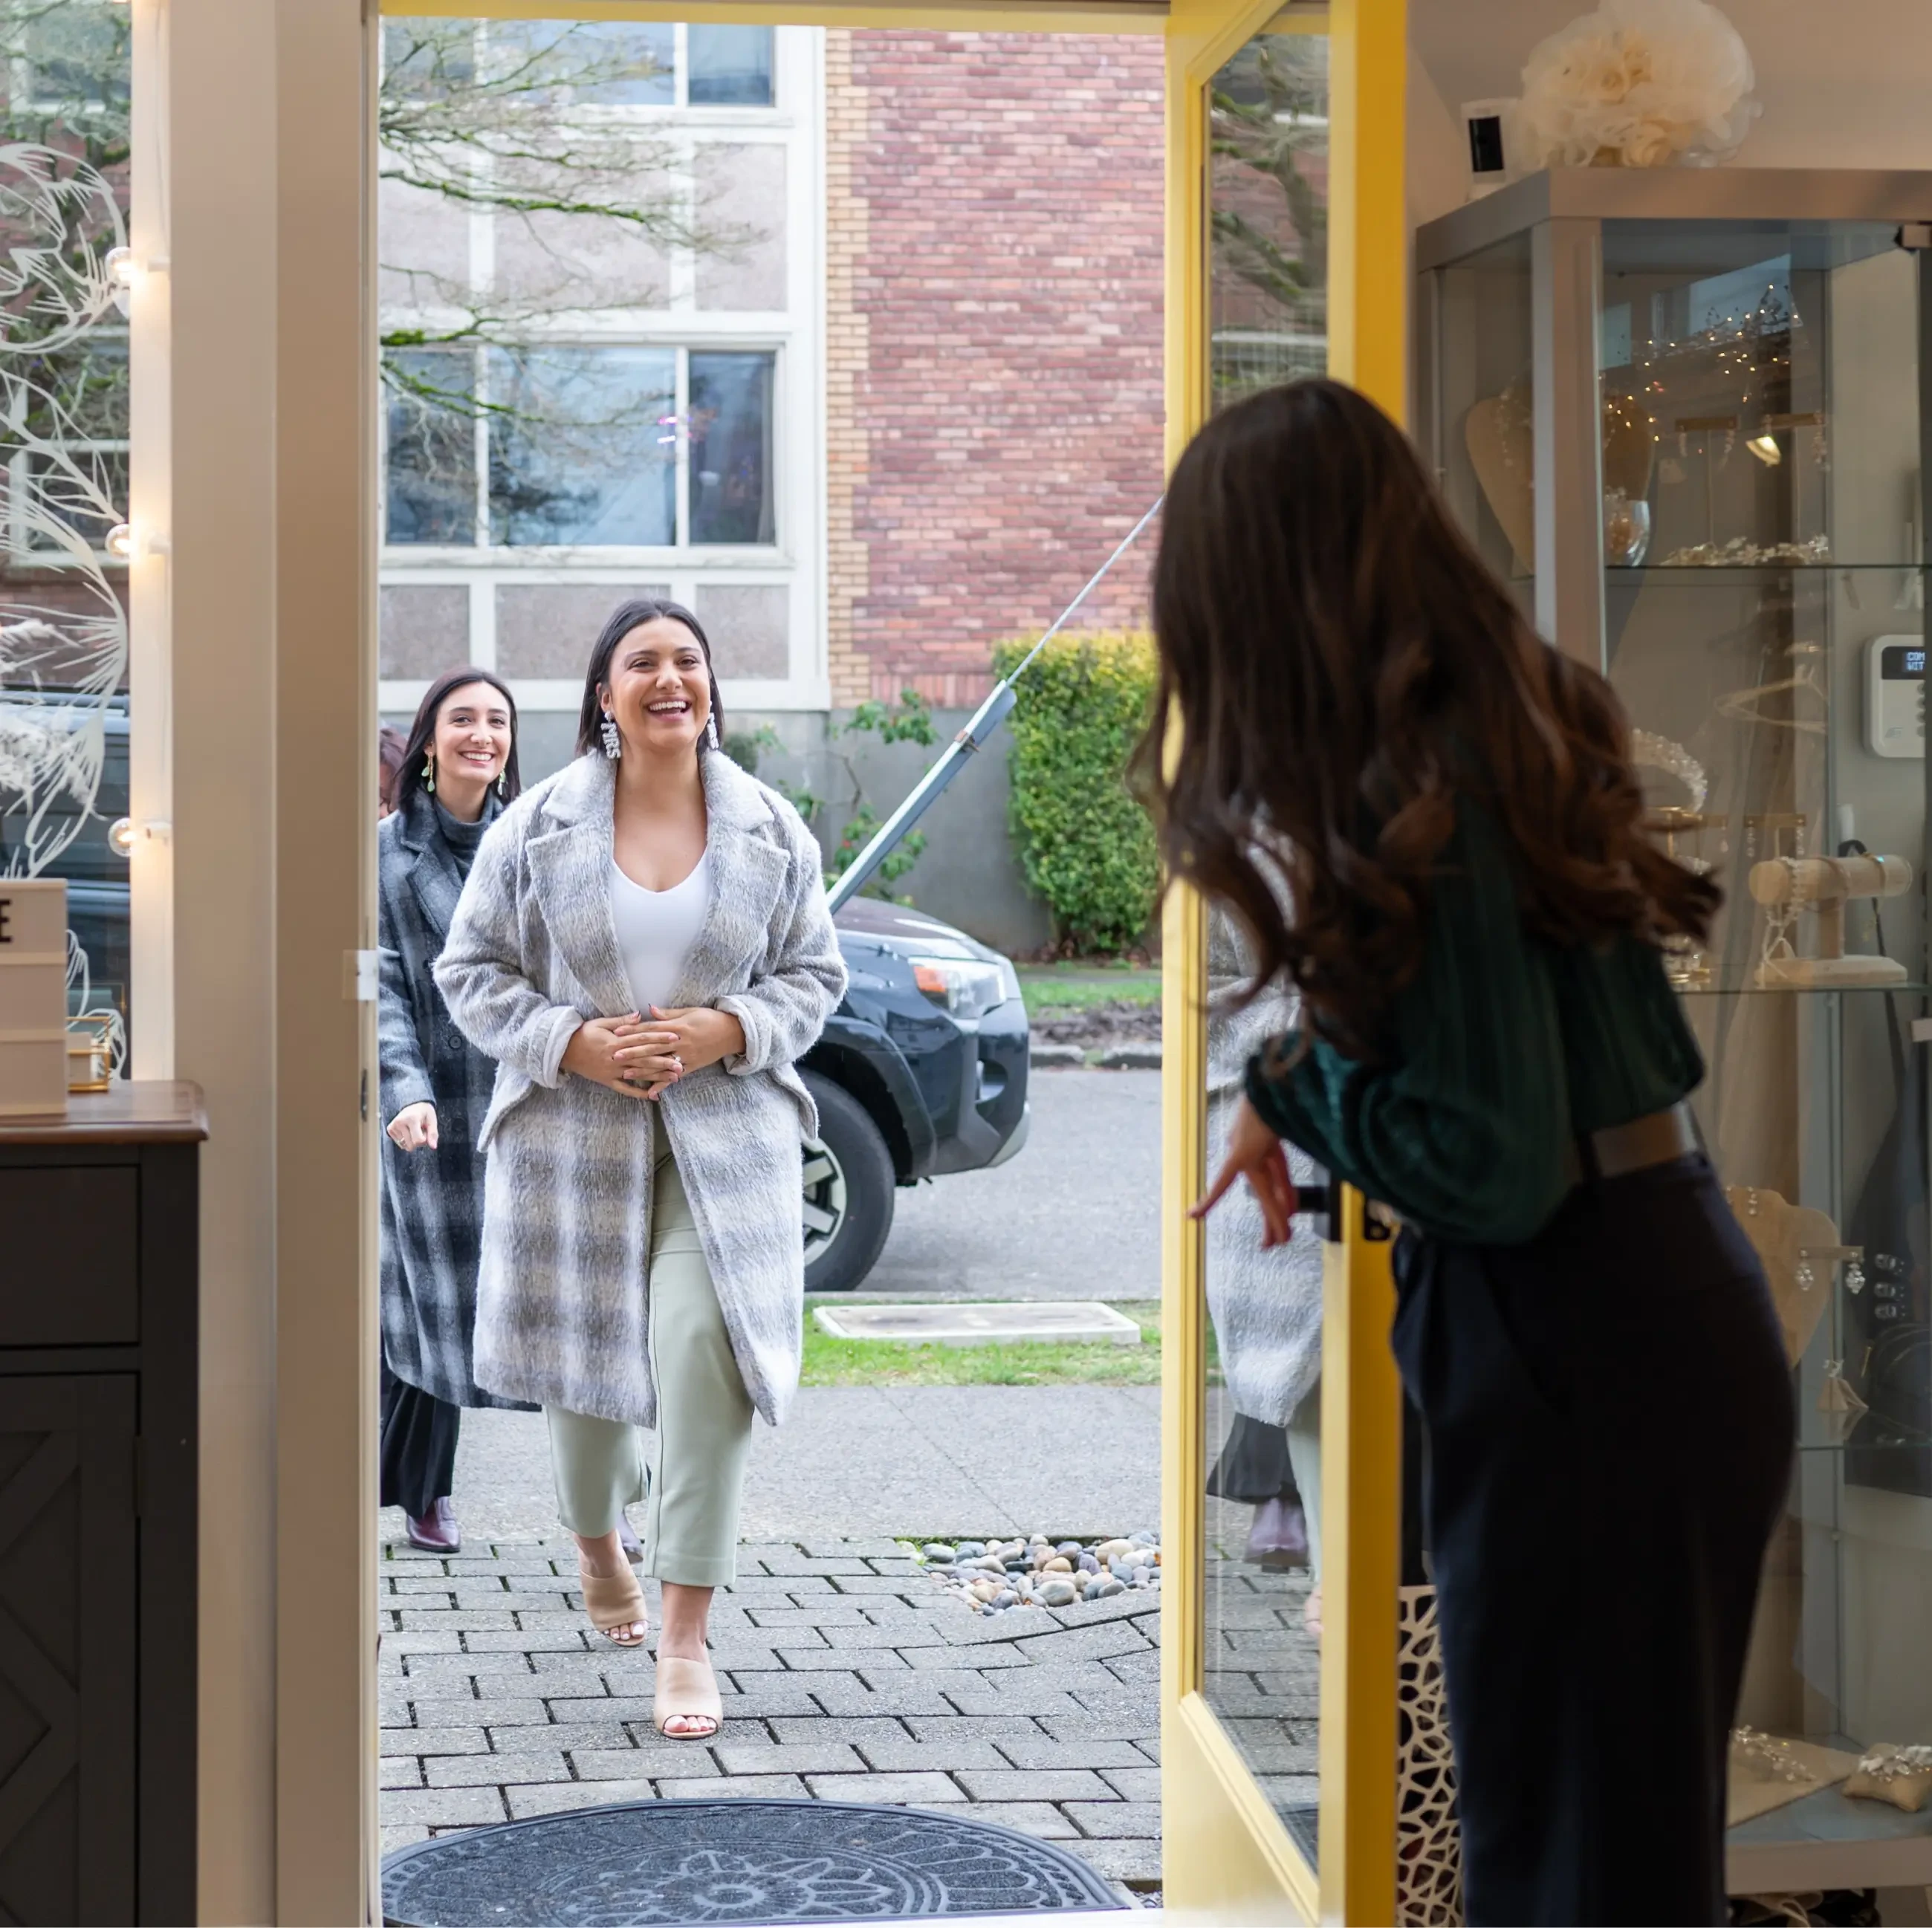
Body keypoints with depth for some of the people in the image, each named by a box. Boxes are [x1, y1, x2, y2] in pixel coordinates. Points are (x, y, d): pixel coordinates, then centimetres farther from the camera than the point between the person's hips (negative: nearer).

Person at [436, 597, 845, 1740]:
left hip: (726, 1141, 0)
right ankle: (598, 1550, 43)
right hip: (573, 1137, 1)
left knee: (706, 1359, -15)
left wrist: (726, 1031, -12)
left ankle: (688, 1634, -11)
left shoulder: (770, 829, 3)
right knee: (588, 1359, 11)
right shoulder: (538, 827, -1)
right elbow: (474, 971, 2)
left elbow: (815, 975, 7)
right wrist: (575, 1042, -13)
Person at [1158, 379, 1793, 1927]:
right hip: (1684, 1294, 9)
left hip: (1571, 1348, -9)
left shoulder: (1411, 811, -20)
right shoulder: (1521, 731, 6)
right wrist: (1305, 1105, 12)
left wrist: (1294, 1084, -5)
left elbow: (1495, 1173, -21)